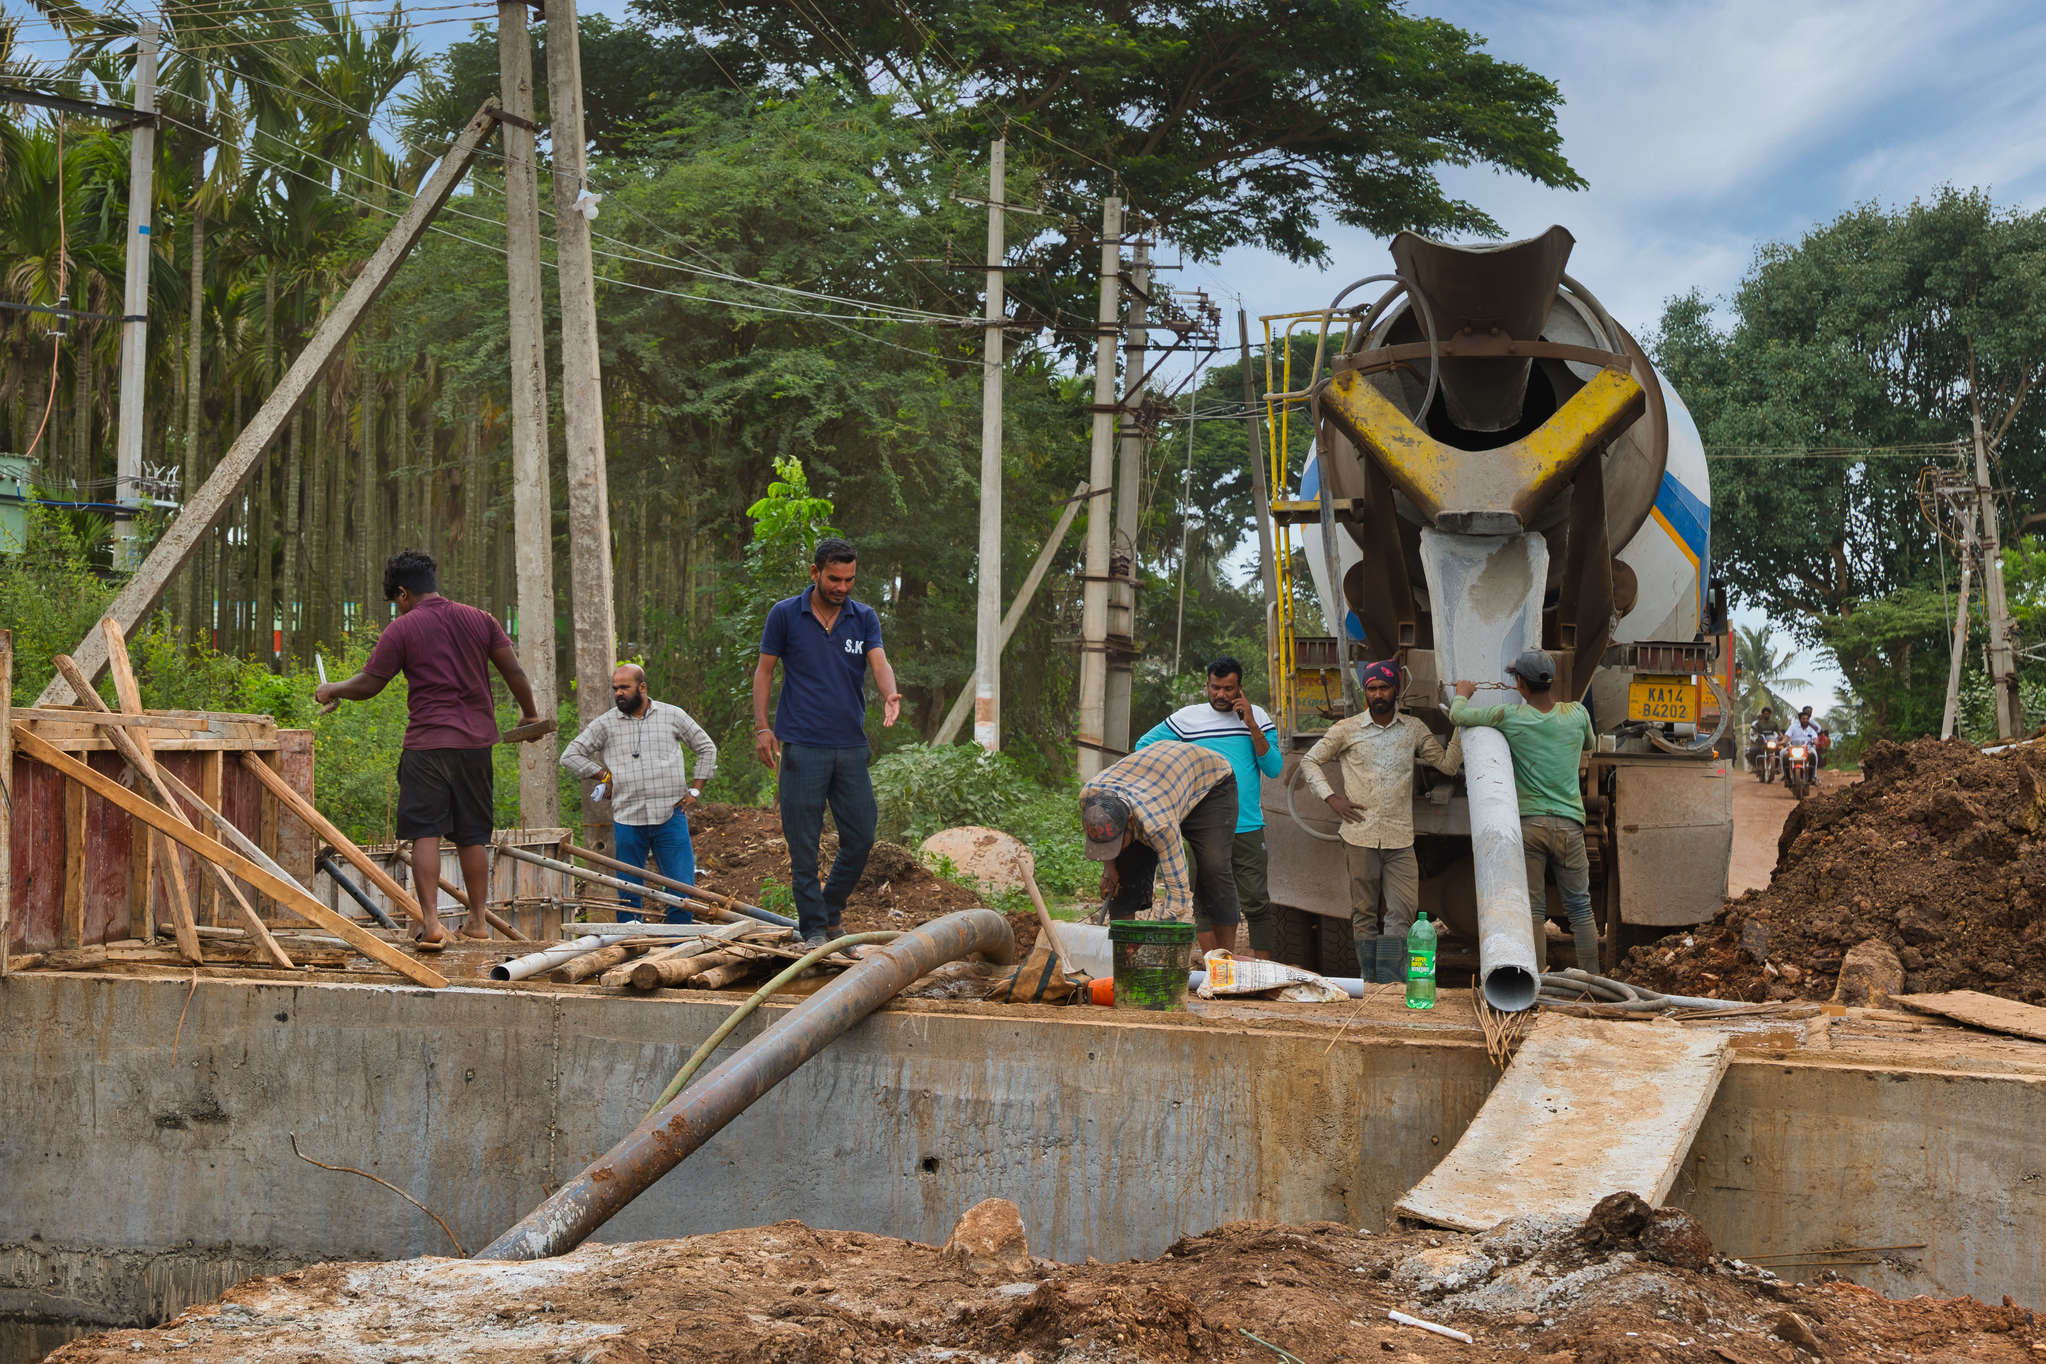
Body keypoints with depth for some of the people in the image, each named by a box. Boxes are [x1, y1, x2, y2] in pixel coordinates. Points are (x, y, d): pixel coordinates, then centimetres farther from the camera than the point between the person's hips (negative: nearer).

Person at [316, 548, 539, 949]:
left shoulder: (401, 629, -4)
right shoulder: (479, 620, 8)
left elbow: (368, 685, 0)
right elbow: (513, 670, 8)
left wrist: (331, 689, 19)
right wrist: (529, 713, 23)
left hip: (427, 743, -4)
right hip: (477, 741, 4)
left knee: (425, 833, -3)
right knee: (472, 835, 12)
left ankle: (431, 922, -14)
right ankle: (478, 920, 16)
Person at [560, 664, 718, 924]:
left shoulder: (673, 716, 9)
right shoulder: (605, 724, 7)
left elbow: (706, 749, 18)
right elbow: (570, 755, 11)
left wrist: (695, 790, 10)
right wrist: (605, 776, 4)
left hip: (670, 816, 0)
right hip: (628, 820, 0)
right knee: (628, 891, 3)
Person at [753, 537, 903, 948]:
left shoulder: (864, 618, 8)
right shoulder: (785, 615, 0)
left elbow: (879, 663, -7)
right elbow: (764, 671, 4)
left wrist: (890, 695, -29)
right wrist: (761, 726, -7)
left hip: (851, 745, 3)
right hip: (802, 746, -3)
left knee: (861, 838, 5)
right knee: (804, 843, -1)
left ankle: (831, 911, 25)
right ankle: (813, 928, 8)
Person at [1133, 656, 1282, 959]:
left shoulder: (1257, 717, 6)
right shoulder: (1187, 718, 4)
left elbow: (1273, 769, -2)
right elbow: (1144, 746, 14)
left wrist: (1252, 726, -10)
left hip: (1247, 826, 0)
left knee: (1257, 902, 0)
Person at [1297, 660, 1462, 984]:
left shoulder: (1414, 729, 11)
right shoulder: (1347, 729, 5)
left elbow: (1448, 764, 11)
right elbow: (1309, 762, 12)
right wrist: (1331, 798, 0)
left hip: (1400, 838, 1)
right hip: (1360, 835, -1)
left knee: (1403, 911, -7)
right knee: (1364, 913, 3)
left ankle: (1390, 986, -6)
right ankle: (1369, 983, 9)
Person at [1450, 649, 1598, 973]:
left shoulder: (1511, 718, -5)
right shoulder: (1577, 715, 3)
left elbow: (1458, 716, 7)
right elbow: (1590, 744, 25)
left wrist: (1462, 694, 28)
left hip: (1528, 822, -2)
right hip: (1569, 824, 2)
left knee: (1532, 909, 0)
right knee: (1580, 907, 9)